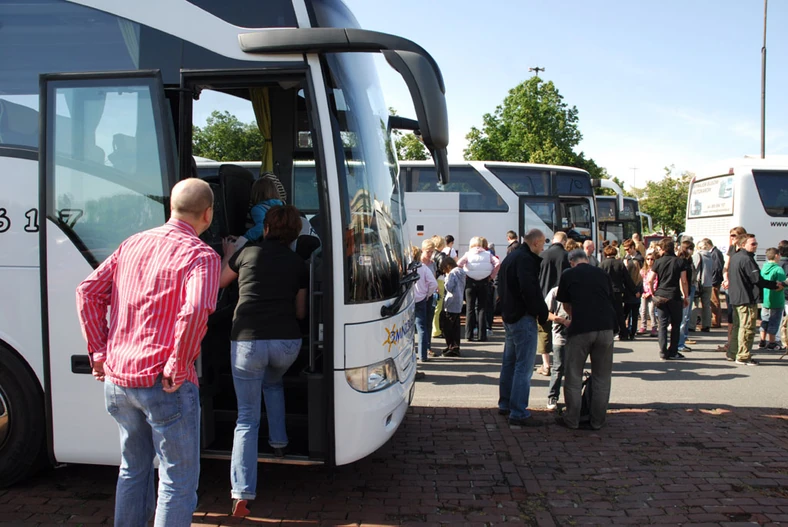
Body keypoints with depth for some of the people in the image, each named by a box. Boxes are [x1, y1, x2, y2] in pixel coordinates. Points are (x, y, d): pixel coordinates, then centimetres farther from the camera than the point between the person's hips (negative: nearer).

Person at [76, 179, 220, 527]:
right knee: (178, 480, 7)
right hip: (163, 384, -7)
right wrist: (177, 369, -18)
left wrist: (99, 352, 10)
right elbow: (195, 311, -29)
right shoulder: (201, 255, -12)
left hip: (116, 379, 7)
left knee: (133, 468, 26)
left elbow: (88, 292, 10)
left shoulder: (133, 244, 10)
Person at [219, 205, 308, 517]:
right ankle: (279, 442, 38)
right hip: (287, 342, 2)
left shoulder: (247, 253, 7)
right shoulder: (299, 264, 10)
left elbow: (220, 282, 24)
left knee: (247, 418, 6)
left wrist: (227, 257, 40)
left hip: (247, 341, -2)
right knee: (273, 383, 37)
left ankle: (242, 494, -2)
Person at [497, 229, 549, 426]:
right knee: (524, 367, -7)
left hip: (509, 316, 11)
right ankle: (518, 414, -6)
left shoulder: (511, 257, 16)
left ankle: (505, 404, 28)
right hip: (523, 317, -10)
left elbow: (502, 287, 24)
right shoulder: (525, 259, -16)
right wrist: (542, 313, -15)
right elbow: (530, 290, -25)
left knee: (509, 362, 18)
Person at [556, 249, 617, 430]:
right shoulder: (602, 274, 14)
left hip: (581, 329, -3)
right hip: (606, 327, 3)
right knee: (602, 377, 12)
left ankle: (572, 419, 14)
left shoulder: (568, 276, 8)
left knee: (573, 376, 9)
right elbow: (611, 301, 21)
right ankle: (597, 420, 18)